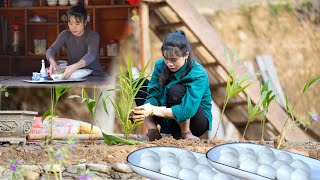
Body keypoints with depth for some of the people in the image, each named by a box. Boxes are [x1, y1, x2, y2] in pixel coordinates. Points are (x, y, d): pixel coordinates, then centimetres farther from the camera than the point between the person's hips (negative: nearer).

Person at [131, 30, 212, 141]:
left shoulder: (198, 75, -26)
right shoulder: (160, 66, -11)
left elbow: (187, 110, -35)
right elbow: (153, 96, -13)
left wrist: (153, 110, -42)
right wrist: (146, 108, -38)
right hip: (170, 121, 5)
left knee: (176, 90, -34)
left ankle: (186, 133, -16)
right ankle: (152, 132, -10)